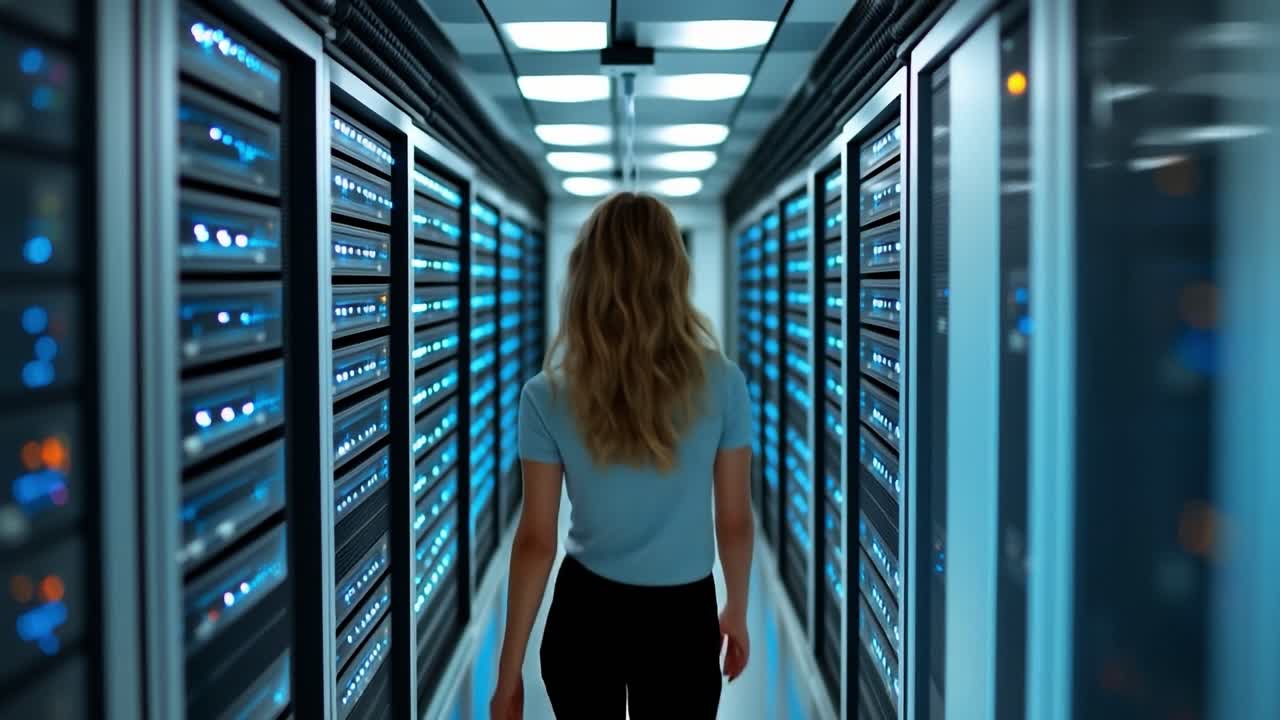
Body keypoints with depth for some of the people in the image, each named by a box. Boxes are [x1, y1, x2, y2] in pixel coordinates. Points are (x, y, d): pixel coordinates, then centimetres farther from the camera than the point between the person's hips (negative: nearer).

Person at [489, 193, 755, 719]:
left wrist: (508, 672, -1)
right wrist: (737, 612, 14)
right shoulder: (722, 384, -12)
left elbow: (536, 541, -10)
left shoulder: (548, 396, -13)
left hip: (585, 617, 1)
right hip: (682, 620, 0)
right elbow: (734, 521, -3)